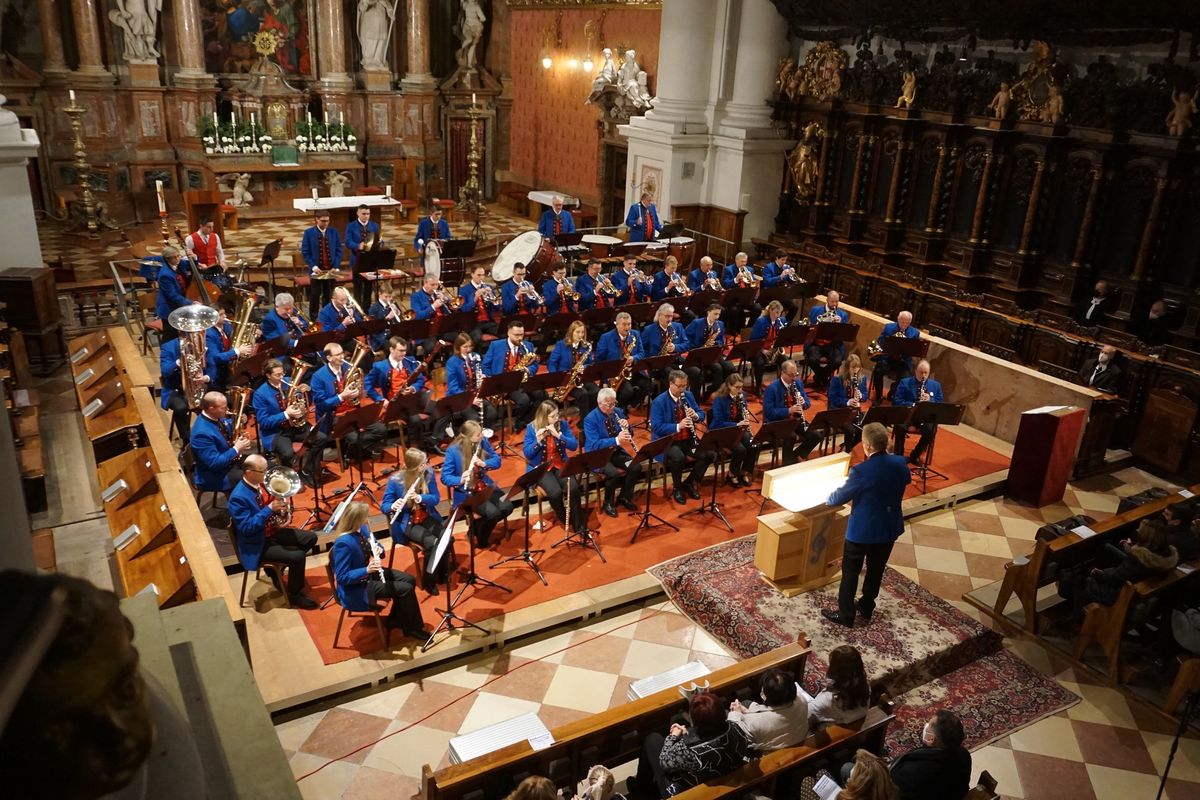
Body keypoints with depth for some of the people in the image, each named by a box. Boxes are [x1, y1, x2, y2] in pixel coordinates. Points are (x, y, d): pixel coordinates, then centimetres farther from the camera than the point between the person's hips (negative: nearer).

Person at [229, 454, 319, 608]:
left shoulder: (260, 483, -2)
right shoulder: (238, 497, -27)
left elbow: (272, 504, 13)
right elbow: (247, 528, -30)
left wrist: (282, 506, -10)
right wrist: (270, 509, -32)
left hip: (272, 531, 9)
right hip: (257, 544, -9)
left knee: (310, 538, 8)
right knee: (298, 556, -21)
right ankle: (294, 595, 2)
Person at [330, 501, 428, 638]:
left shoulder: (362, 529, -5)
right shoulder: (344, 543, -31)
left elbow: (377, 548, 9)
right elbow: (342, 577, -28)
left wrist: (379, 550, -16)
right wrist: (367, 570, -39)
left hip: (369, 573, 9)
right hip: (356, 589, -9)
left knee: (409, 580, 6)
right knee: (406, 589, -12)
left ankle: (394, 620, 20)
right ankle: (412, 628, 8)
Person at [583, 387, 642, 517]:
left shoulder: (618, 412, 1)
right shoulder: (590, 419, -17)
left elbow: (629, 434, 8)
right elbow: (594, 445, -26)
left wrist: (626, 427, -16)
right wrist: (616, 440, -37)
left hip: (616, 452, 6)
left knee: (636, 467, -17)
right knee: (613, 473, -31)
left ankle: (624, 497, 5)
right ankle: (608, 503, -4)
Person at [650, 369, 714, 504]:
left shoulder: (689, 395, 5)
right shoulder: (659, 402, -14)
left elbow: (701, 413, 12)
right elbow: (656, 427, -20)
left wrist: (696, 416, -13)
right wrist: (678, 426, -30)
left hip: (688, 439, 6)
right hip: (668, 441, -6)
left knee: (709, 454, -16)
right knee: (678, 457, -36)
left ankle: (689, 483, 6)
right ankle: (677, 488, -7)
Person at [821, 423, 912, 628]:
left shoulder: (861, 471, -28)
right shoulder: (900, 463, -11)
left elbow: (841, 496, -14)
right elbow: (907, 480, 14)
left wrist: (828, 499, 8)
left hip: (862, 530, -5)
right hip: (889, 527, 6)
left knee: (850, 571, 12)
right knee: (876, 569, 22)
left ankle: (845, 615, 21)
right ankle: (866, 608, 38)